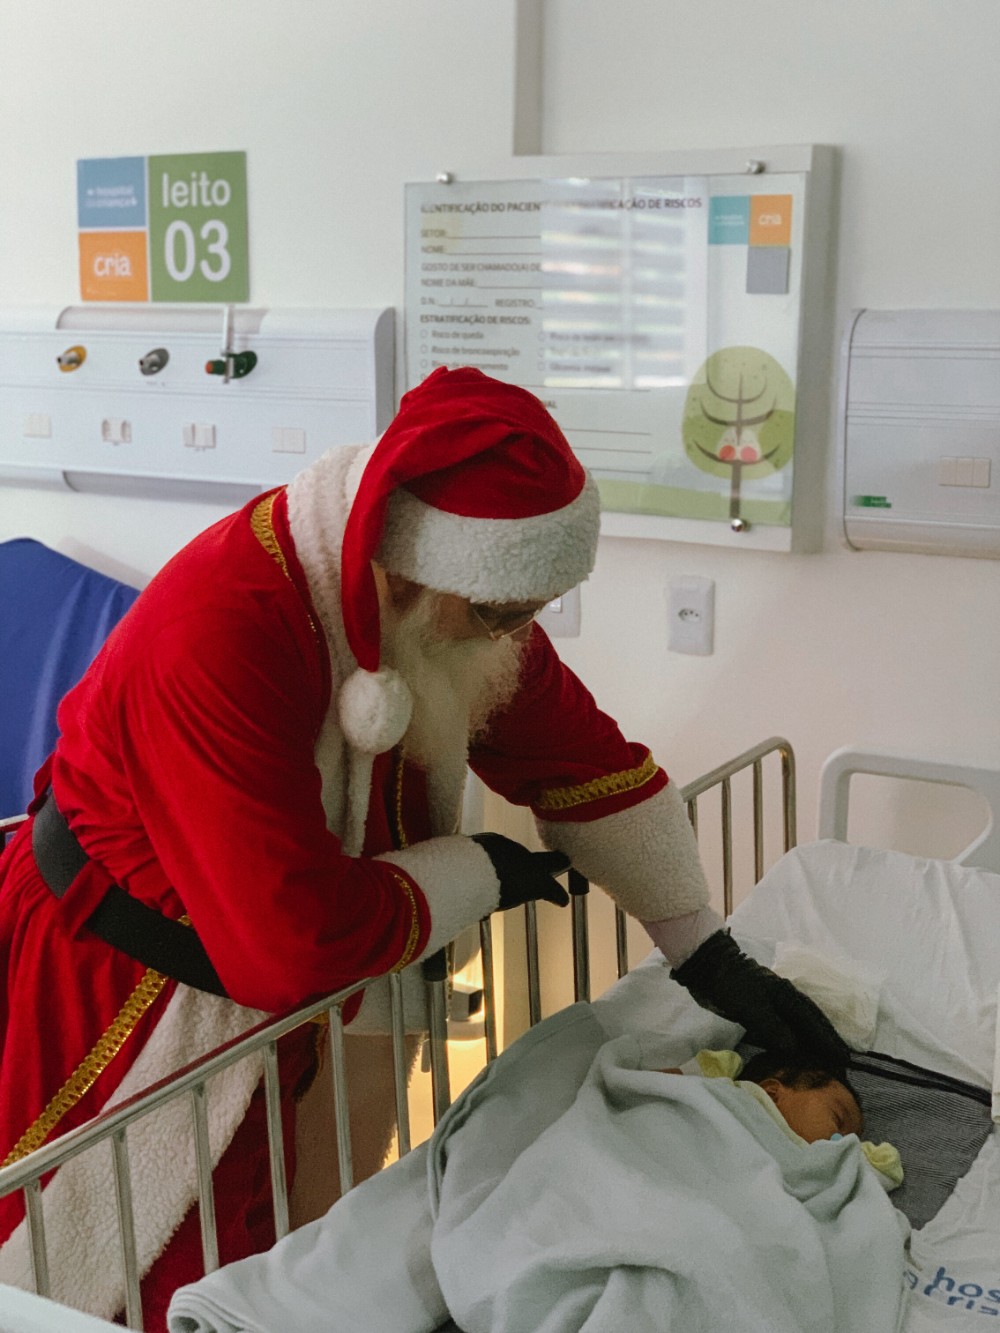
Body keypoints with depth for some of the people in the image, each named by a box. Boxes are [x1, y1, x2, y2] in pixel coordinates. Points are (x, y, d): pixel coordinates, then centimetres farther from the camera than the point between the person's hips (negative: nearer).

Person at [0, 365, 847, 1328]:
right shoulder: (219, 644, -37)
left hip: (299, 971, 7)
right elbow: (297, 945, -36)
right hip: (122, 987, -7)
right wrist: (482, 874, -20)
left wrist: (707, 953, 1)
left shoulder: (457, 593, -12)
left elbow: (581, 760, 0)